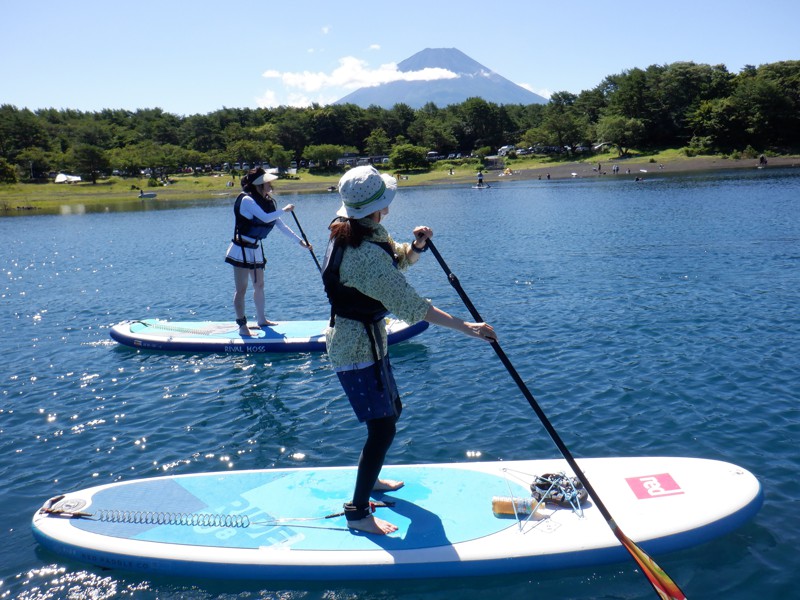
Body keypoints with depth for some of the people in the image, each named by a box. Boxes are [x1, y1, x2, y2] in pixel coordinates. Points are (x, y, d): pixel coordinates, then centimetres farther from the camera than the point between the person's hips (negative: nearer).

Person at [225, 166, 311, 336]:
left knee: (259, 285, 16)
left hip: (256, 248, 8)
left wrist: (300, 241, 7)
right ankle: (242, 326, 2)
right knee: (241, 289, -3)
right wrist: (284, 210, -16)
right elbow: (265, 218, -31)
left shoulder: (268, 201, 5)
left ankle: (261, 320, 28)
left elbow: (281, 225, 9)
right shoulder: (247, 200, -19)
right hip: (242, 249, -8)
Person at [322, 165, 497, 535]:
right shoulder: (365, 255, -29)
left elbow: (399, 261, 12)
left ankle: (369, 478, 42)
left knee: (392, 410, 23)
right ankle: (357, 512, 8)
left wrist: (416, 246, -12)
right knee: (382, 428, -5)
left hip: (366, 340, 10)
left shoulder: (364, 230, 1)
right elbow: (411, 306, -31)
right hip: (358, 349, -10)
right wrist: (467, 327, -29)